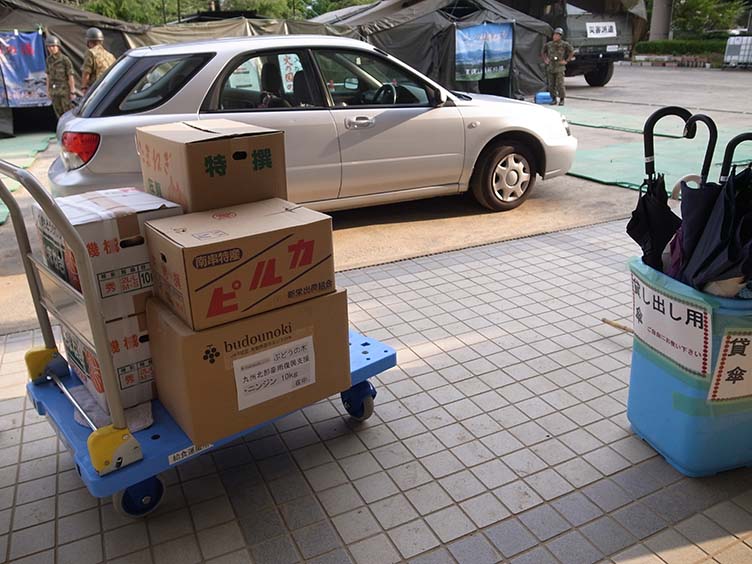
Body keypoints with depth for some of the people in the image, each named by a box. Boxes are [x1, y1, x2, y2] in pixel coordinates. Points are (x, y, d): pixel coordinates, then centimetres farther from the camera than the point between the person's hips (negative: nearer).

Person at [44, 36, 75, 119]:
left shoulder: (65, 60, -12)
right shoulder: (49, 59, 6)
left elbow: (71, 76, -12)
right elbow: (49, 75, 12)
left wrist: (72, 92, -14)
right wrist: (48, 90, 11)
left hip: (65, 89, -6)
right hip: (54, 90, 6)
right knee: (59, 113, 8)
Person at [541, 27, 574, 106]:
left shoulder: (564, 44, -3)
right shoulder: (549, 44, 6)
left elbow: (572, 52, 3)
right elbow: (543, 52, 23)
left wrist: (566, 61, -2)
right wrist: (545, 60, 11)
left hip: (559, 68, -4)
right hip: (550, 68, 4)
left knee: (560, 85, -9)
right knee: (551, 85, 5)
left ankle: (562, 100, 1)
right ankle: (553, 99, 17)